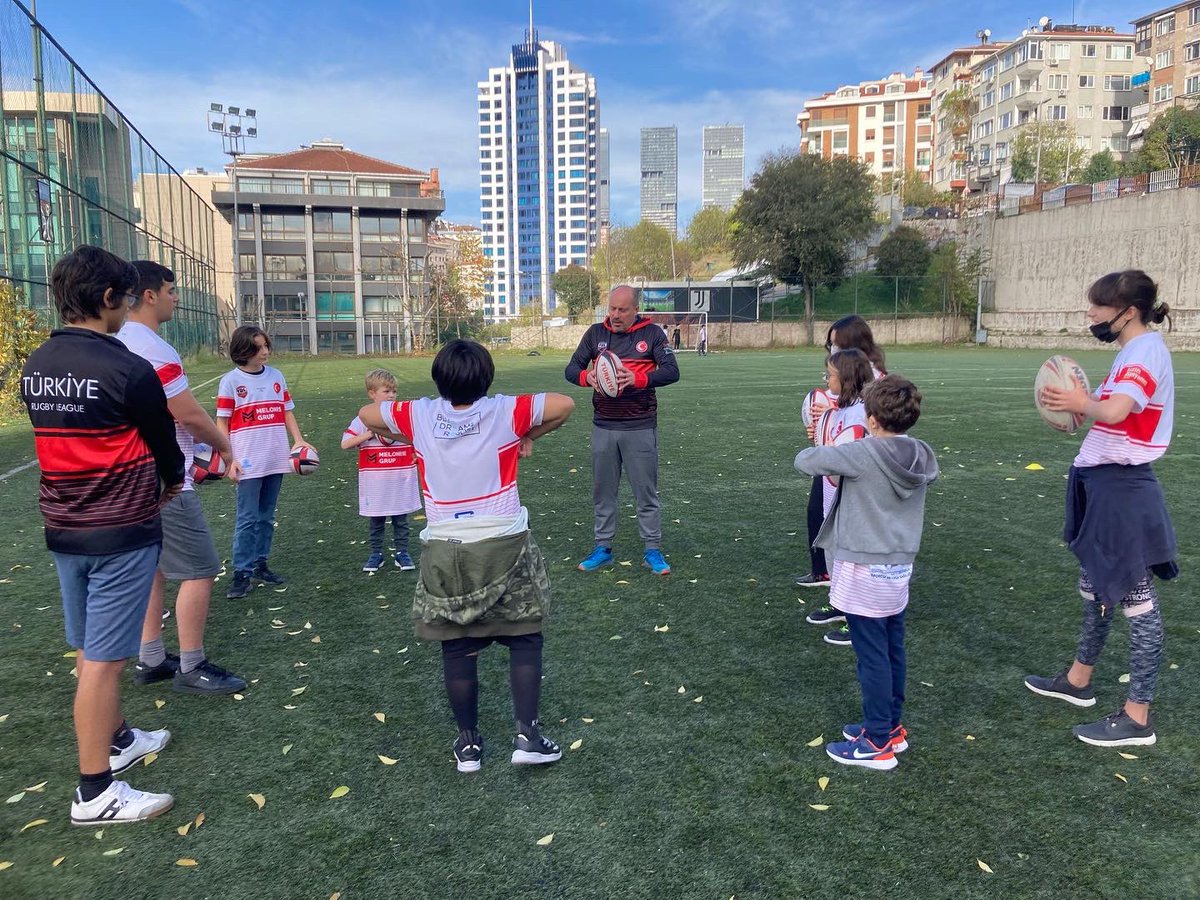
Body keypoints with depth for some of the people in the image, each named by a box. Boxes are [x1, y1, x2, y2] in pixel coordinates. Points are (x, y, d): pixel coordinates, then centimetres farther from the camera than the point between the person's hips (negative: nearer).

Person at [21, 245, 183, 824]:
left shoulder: (35, 367, 4)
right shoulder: (128, 370, -18)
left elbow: (64, 441, 12)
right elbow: (163, 443, -5)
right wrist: (171, 481, 17)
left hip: (63, 528, 8)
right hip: (120, 532, -8)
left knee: (89, 650, 19)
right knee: (104, 658, -1)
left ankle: (118, 740, 37)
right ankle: (95, 793, 9)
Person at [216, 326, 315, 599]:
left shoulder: (276, 376, 8)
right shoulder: (231, 381, -4)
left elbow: (287, 411, 13)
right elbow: (222, 422, -3)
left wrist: (299, 440, 0)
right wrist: (228, 457, -10)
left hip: (276, 459, 4)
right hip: (249, 462, -4)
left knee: (266, 516, 13)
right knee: (247, 519, -2)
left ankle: (260, 565, 23)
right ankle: (242, 573, 5)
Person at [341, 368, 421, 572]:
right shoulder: (363, 419, -5)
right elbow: (345, 444, -10)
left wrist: (418, 454, -3)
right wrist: (368, 435, -19)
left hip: (401, 481, 1)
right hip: (374, 483, -1)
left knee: (401, 519, 11)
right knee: (375, 520, 11)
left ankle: (402, 552, 22)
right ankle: (376, 554, 24)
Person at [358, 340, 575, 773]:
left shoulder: (420, 415, -2)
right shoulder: (504, 412, -8)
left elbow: (367, 415, 10)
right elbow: (564, 404, -8)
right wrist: (529, 437, 5)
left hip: (445, 552, 2)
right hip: (503, 547, -2)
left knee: (457, 649, 12)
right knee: (524, 640, 11)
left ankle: (468, 742, 22)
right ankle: (527, 736, 10)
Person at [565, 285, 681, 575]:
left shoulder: (652, 333, -2)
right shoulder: (596, 333, 6)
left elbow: (671, 372, -11)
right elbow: (571, 369, 5)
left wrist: (638, 378, -28)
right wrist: (587, 377, -19)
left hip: (640, 428, -3)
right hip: (603, 427, 3)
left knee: (646, 492, 4)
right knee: (603, 491, 10)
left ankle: (652, 550, 14)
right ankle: (603, 548, 22)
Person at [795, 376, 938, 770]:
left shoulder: (862, 454, -20)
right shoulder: (921, 456, 0)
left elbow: (804, 461, -14)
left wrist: (829, 457, 9)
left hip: (864, 573, -7)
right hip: (899, 568, 7)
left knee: (872, 657, 2)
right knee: (893, 651, 17)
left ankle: (878, 743, 13)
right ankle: (891, 726, 32)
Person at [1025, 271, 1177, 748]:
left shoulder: (1146, 351, -18)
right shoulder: (1134, 350, 14)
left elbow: (1114, 411, -36)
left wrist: (1082, 403, -18)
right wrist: (1082, 406, 0)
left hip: (1123, 488, -11)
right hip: (1105, 482, 11)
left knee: (1135, 596, -2)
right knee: (1096, 584, 20)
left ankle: (1137, 717, 8)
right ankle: (1078, 679, 36)